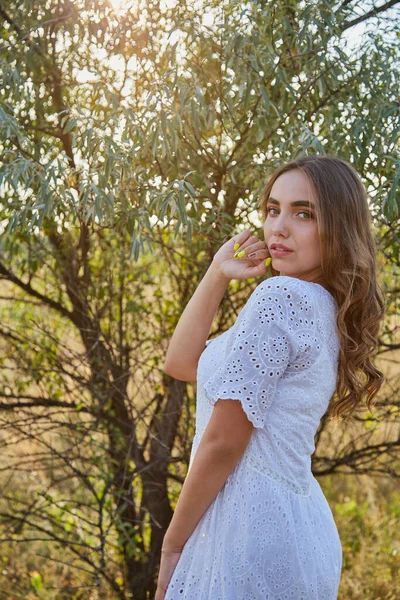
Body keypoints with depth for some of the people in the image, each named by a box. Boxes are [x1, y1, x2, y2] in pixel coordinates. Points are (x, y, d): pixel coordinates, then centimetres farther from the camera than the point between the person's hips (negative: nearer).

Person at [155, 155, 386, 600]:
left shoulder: (280, 295, -16)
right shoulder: (324, 311, 12)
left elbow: (223, 441, -16)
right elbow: (181, 363, 14)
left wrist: (172, 544, -7)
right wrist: (217, 274, 6)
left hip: (251, 523, -9)